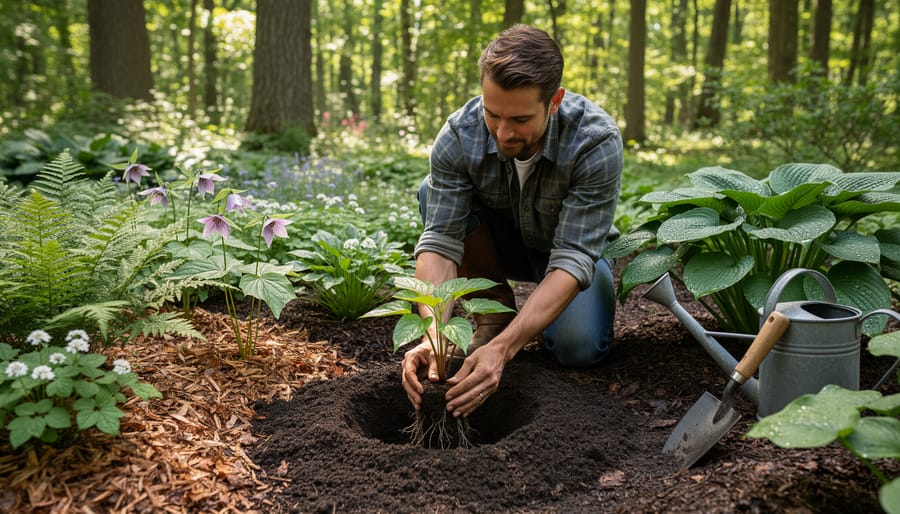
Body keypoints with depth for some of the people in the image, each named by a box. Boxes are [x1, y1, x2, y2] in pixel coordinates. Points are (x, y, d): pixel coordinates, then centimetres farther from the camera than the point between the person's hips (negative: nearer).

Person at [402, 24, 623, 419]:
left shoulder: (597, 142, -33)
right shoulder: (458, 135, -27)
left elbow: (572, 257, -37)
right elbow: (440, 240, -30)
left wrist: (501, 348, -49)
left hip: (572, 250, -2)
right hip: (506, 245, 2)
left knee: (579, 349, -30)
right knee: (432, 193, -26)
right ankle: (494, 310, -9)